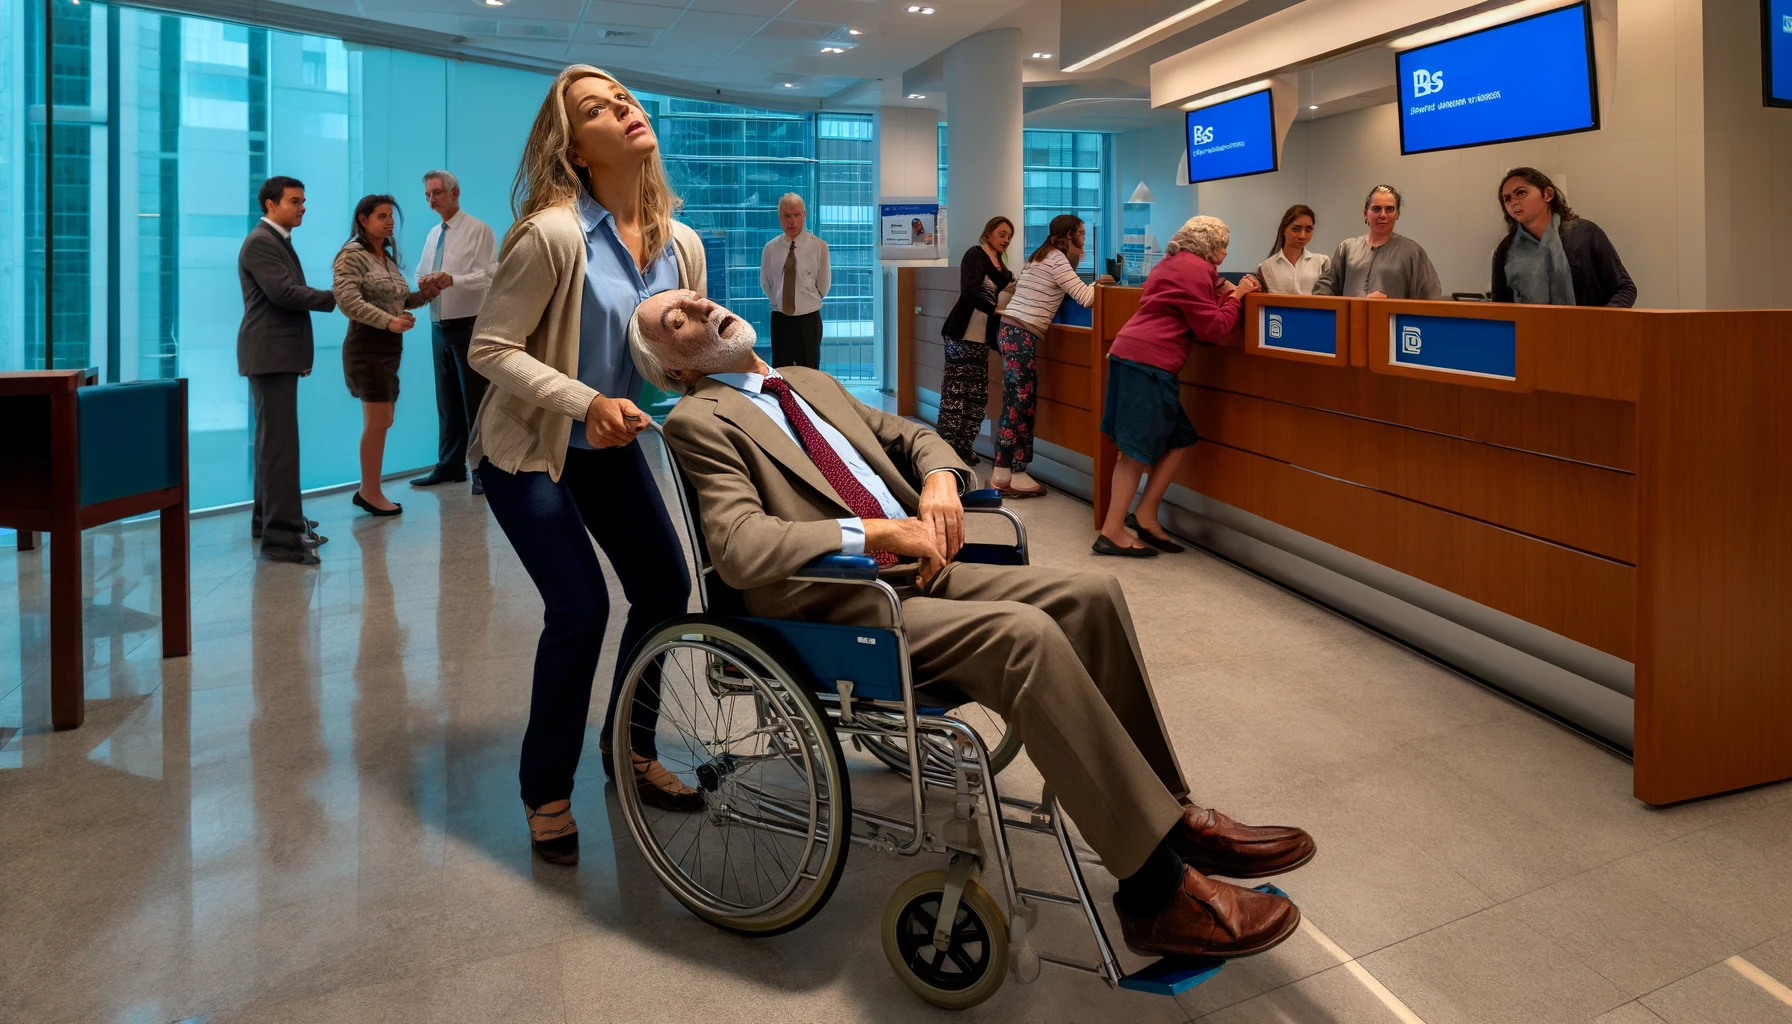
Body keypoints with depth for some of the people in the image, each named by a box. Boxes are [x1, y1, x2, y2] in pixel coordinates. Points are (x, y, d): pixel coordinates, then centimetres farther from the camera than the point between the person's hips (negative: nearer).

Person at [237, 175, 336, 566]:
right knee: (280, 443, -13)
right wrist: (336, 298, -12)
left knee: (273, 440, 14)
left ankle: (268, 518, 23)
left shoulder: (278, 241, 19)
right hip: (270, 355, -10)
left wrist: (300, 354, 15)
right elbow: (284, 292, -22)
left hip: (280, 354, 10)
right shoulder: (260, 242, -12)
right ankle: (281, 536, -14)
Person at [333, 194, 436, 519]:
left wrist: (423, 295, 2)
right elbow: (348, 301, -20)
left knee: (379, 422, 10)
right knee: (378, 422, -9)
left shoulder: (389, 258, 17)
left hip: (392, 346, 8)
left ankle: (367, 490, 17)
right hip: (368, 346, -8)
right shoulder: (352, 255, -8)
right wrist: (389, 321, -29)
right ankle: (372, 493, 1)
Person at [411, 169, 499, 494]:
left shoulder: (478, 230, -6)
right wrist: (425, 284, -4)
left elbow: (488, 276, -15)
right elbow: (422, 274, 19)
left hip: (470, 326, -7)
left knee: (475, 400, -4)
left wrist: (453, 279, -30)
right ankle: (450, 466, 21)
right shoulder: (433, 234, 15)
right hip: (439, 327, 7)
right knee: (446, 400, 12)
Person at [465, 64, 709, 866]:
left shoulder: (681, 244, -3)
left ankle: (630, 750, 29)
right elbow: (490, 349, -21)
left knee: (665, 588, 5)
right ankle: (546, 794, 7)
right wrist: (584, 403, -31)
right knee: (581, 608, -14)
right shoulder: (552, 235, -23)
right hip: (527, 449, -6)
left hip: (611, 444, 7)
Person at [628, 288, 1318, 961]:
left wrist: (940, 478, 2)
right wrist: (874, 531, -20)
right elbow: (740, 551, -18)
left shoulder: (809, 385, 22)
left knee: (1090, 594, -10)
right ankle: (1158, 891, -24)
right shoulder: (699, 422, -3)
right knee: (1026, 635, -29)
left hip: (919, 569, 8)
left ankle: (1170, 814, -1)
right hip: (841, 609, -8)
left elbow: (909, 436, 26)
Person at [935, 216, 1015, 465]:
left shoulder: (1001, 266, 18)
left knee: (978, 395, 7)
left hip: (982, 338, 8)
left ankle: (962, 446, 14)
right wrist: (997, 309, -29)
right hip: (963, 334, -8)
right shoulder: (975, 255, -5)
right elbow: (970, 292, -19)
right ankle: (947, 448, -4)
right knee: (955, 392, -7)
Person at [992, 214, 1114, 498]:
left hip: (1011, 331, 9)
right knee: (1020, 403, -6)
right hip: (1021, 336, -9)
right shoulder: (1057, 259, -8)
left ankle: (1002, 472, 11)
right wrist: (1097, 283, 4)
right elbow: (1085, 298, -13)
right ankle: (1013, 475, -2)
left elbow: (1066, 289, 23)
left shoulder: (1042, 257, 21)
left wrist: (1074, 261, 20)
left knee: (1016, 403, 9)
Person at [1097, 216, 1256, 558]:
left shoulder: (1174, 262, 23)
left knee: (1178, 440, 12)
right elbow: (1212, 328, -7)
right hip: (1149, 361, -10)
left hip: (1131, 355, 10)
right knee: (1140, 449, -7)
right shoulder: (1196, 269, -7)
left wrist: (1220, 294, 13)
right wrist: (1236, 297, 4)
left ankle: (1145, 516, 11)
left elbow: (1193, 315, 24)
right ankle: (1112, 532, -6)